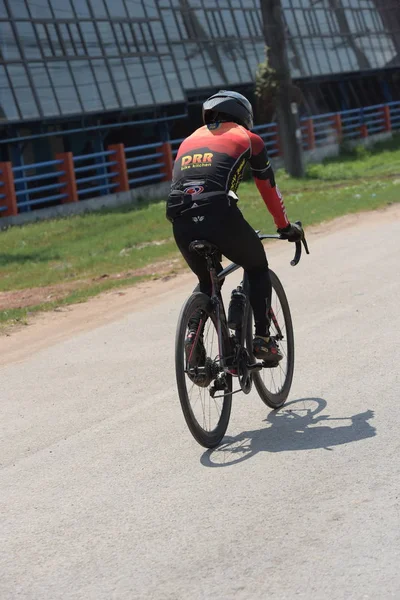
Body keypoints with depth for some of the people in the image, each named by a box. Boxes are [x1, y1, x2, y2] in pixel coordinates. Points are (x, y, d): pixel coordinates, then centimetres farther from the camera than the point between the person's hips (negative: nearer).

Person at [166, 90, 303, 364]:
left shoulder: (189, 141, 31)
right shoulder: (247, 138, 20)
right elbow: (269, 187, 27)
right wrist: (286, 226, 40)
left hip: (181, 223, 4)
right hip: (221, 217, -4)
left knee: (207, 281, 29)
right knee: (258, 269, 23)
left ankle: (193, 333, 8)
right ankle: (262, 339, 12)